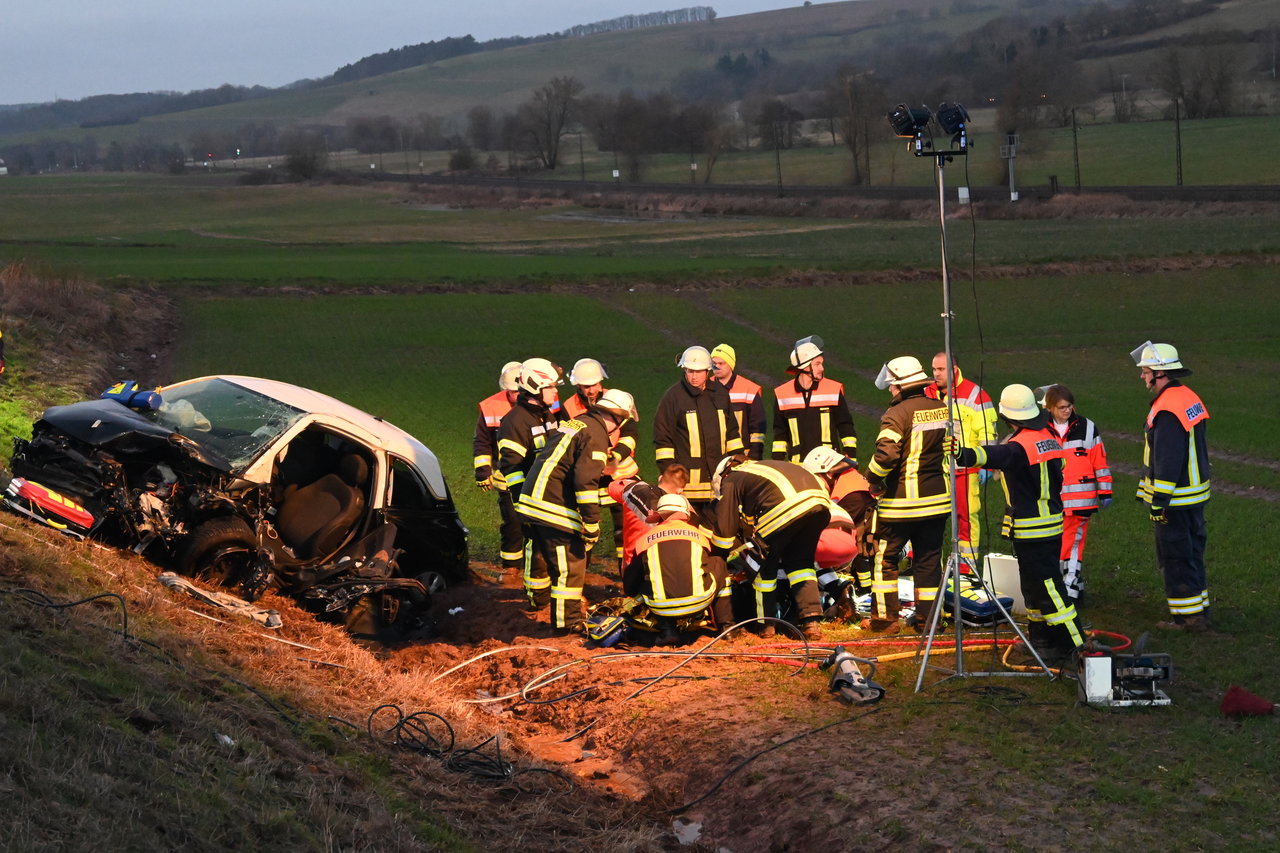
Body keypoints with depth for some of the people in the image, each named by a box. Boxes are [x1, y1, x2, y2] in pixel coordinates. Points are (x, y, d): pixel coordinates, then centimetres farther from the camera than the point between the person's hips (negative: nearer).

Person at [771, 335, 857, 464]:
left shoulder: (834, 390, 3)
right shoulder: (782, 394, 5)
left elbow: (846, 429, 8)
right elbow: (780, 433, 14)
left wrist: (851, 459, 3)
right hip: (797, 466, 1)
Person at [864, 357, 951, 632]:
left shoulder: (898, 413, -15)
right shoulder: (944, 410, 6)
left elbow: (886, 454, -24)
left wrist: (873, 479, -7)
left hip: (902, 501, -6)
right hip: (938, 499, 6)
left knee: (885, 557, 7)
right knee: (929, 558, 12)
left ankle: (884, 616, 8)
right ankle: (927, 617, 14)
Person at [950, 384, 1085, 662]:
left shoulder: (1020, 445, -21)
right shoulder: (1049, 437, 7)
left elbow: (996, 456, -43)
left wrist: (964, 454, -60)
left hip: (1031, 531, -9)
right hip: (1052, 523, 9)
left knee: (1045, 586, -5)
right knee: (1034, 584, 18)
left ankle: (1070, 642, -3)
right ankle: (1041, 638, 26)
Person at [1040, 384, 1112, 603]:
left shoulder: (1087, 428, 1)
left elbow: (1100, 462, 5)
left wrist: (1105, 493, 4)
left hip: (1079, 500, -2)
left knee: (1073, 544, -5)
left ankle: (1071, 590, 0)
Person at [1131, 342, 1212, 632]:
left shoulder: (1167, 411, -23)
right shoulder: (1190, 399, 9)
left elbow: (1167, 462, -24)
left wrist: (1159, 501, -19)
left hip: (1175, 499, -10)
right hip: (1196, 494, 10)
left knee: (1175, 557, 0)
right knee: (1192, 552, 17)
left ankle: (1187, 616, 5)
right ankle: (1199, 612, 25)